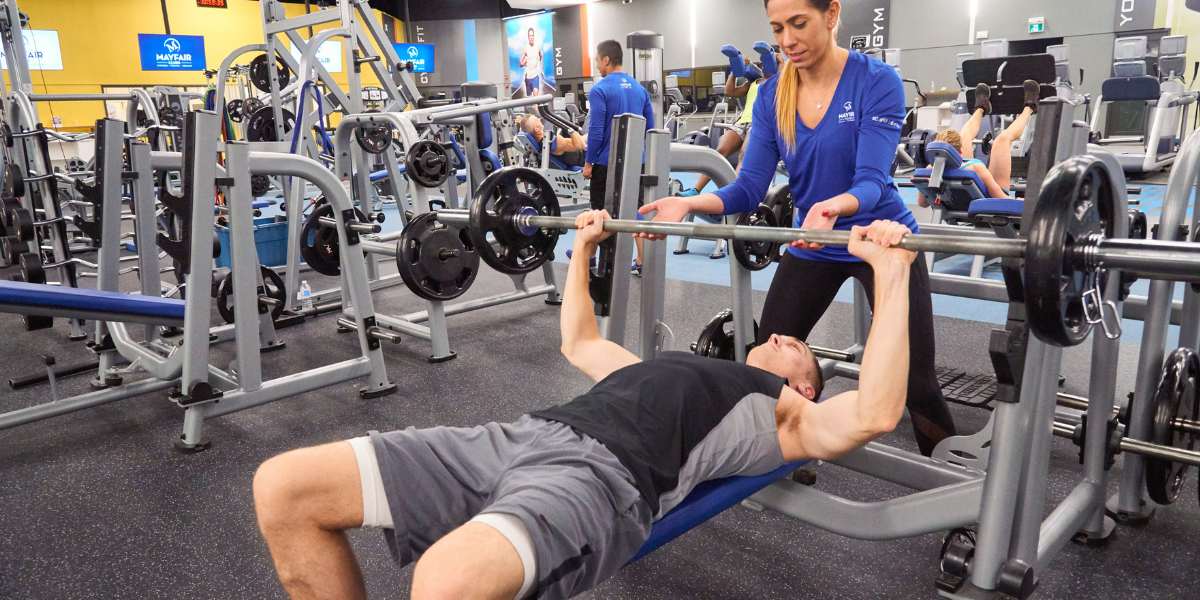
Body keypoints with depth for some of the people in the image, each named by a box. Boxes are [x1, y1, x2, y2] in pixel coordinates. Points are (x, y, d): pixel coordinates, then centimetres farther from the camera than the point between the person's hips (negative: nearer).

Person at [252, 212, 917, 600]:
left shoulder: (780, 413, 18)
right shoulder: (670, 368, 38)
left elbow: (872, 414, -2)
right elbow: (579, 344, 47)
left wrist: (892, 273, -3)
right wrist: (583, 249, 47)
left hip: (602, 474, -7)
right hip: (520, 437, 8)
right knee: (283, 489, -7)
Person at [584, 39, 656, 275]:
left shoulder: (600, 90, -12)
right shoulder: (639, 88, 8)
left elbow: (596, 130, -15)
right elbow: (651, 127, 12)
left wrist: (588, 162, -6)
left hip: (607, 162, -5)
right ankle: (641, 262, 9)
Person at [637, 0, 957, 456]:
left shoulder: (877, 81, -18)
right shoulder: (772, 95, -5)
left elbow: (871, 180, -28)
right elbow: (751, 186, -12)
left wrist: (834, 206, -50)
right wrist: (688, 203, -30)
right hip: (812, 246, 5)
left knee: (915, 380, -1)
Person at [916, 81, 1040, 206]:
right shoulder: (976, 168, -41)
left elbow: (922, 202, -14)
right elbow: (1001, 200, -31)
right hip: (990, 200, -4)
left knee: (964, 136, 12)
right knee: (1002, 139, 2)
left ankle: (980, 109, 47)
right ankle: (1029, 108, 35)